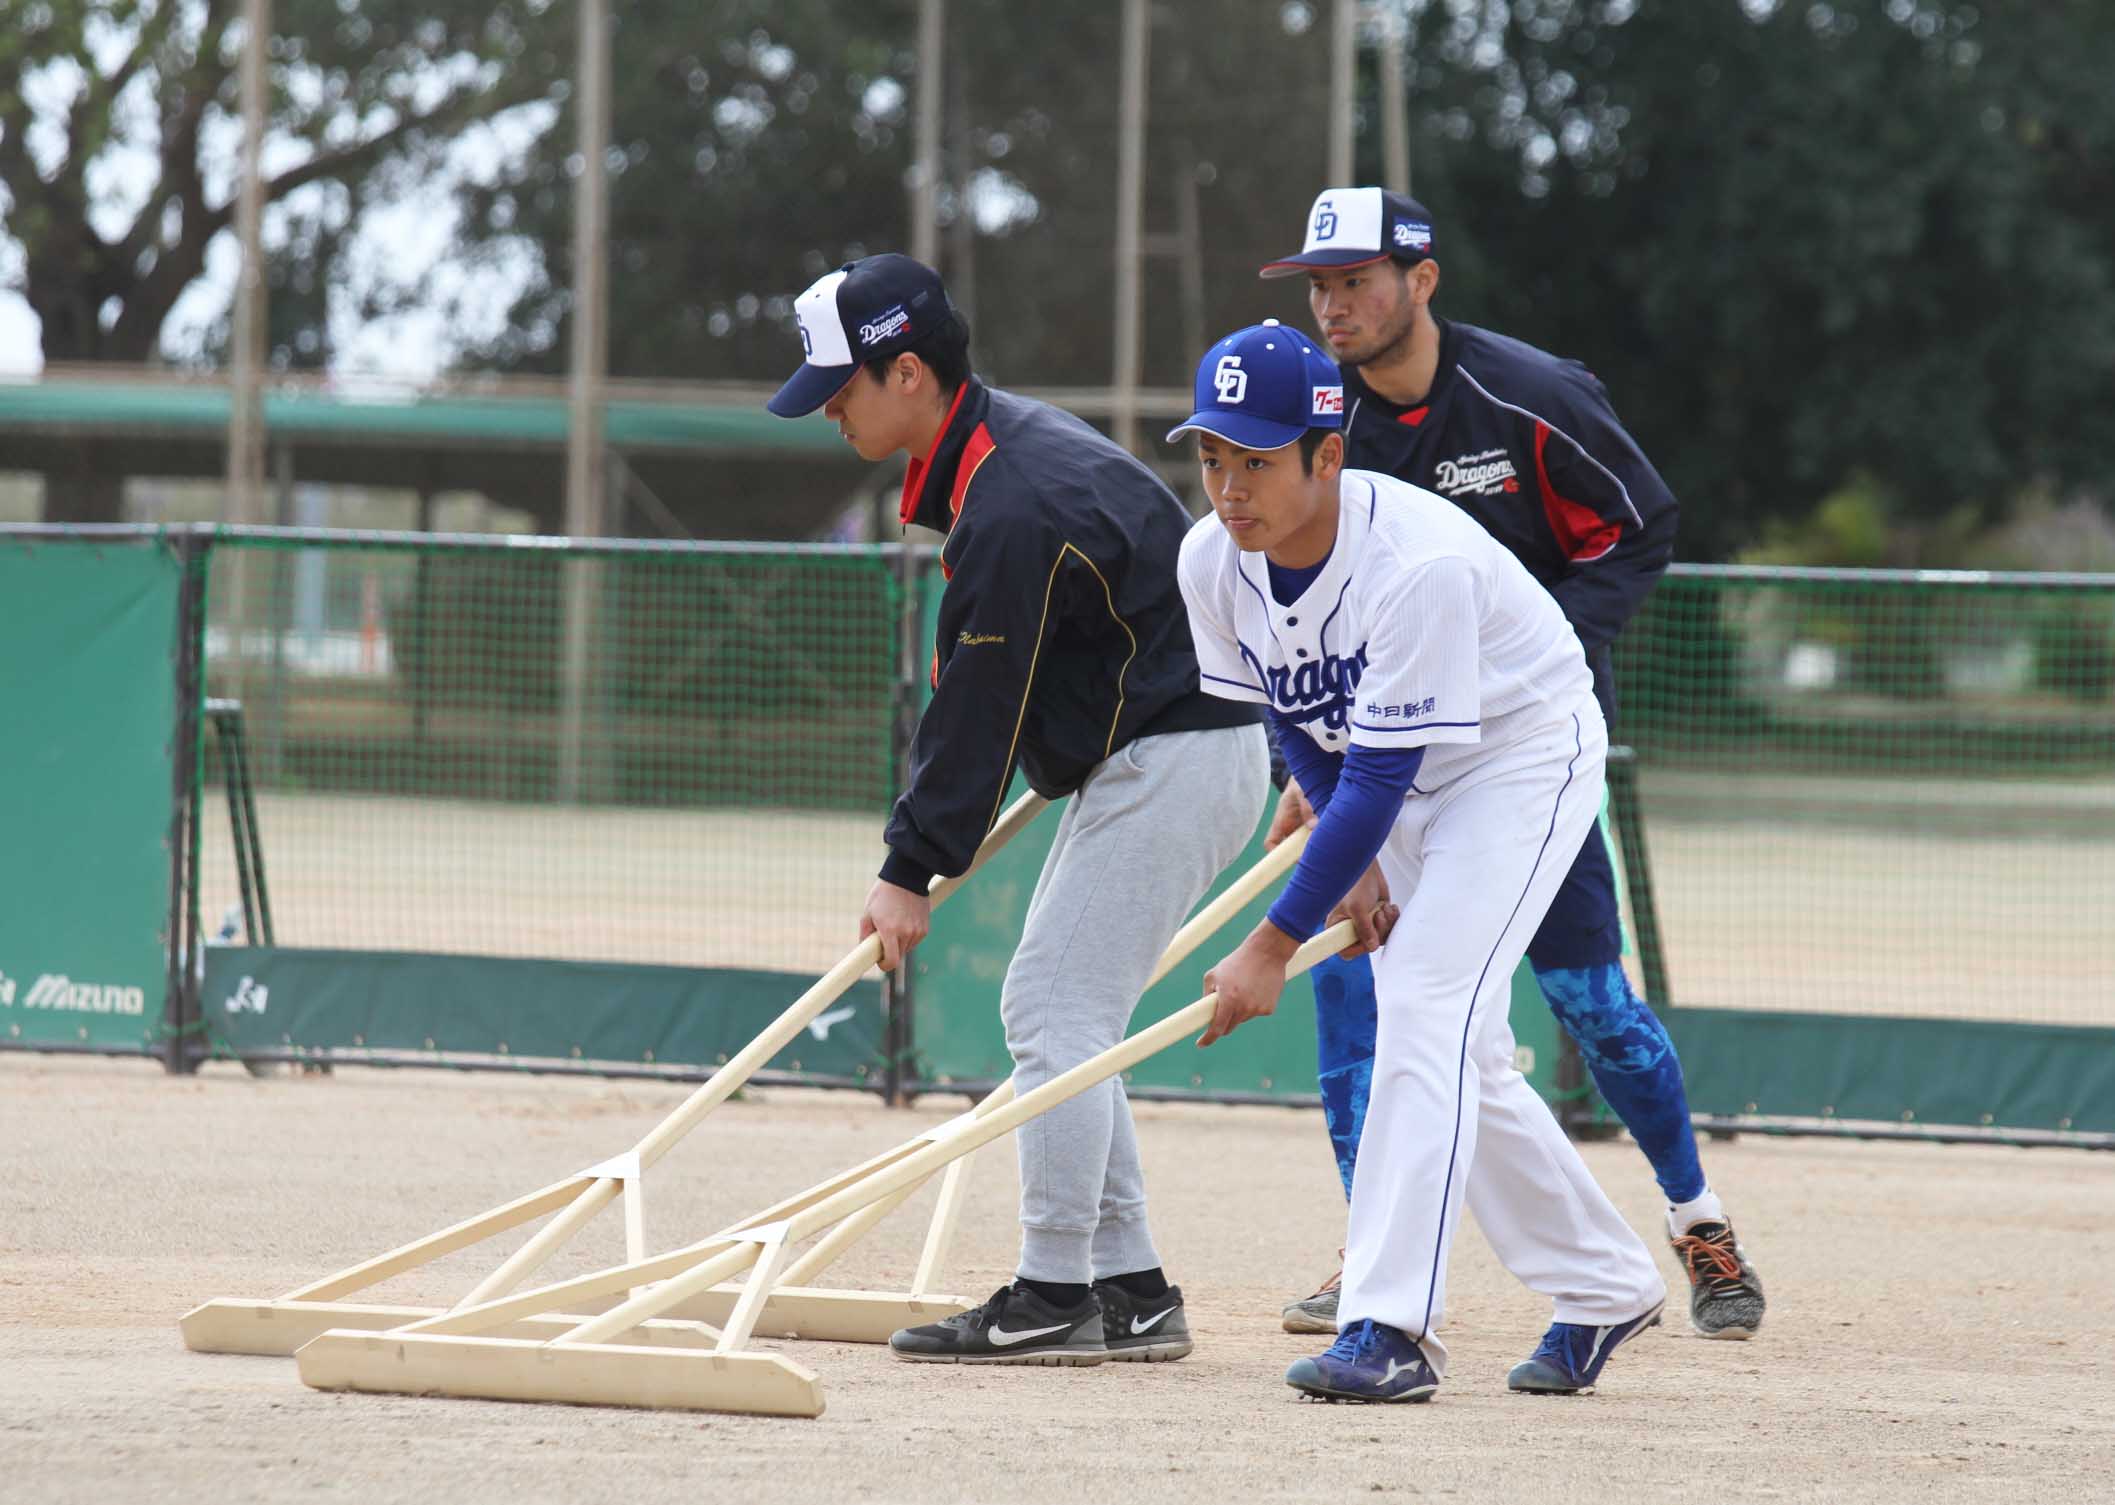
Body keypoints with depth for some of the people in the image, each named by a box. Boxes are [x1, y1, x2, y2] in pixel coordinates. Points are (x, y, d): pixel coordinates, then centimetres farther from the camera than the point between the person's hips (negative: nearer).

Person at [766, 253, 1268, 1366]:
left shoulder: (1012, 503, -23)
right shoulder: (1012, 442, 11)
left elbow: (980, 704, -20)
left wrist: (912, 869, -14)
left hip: (1173, 763, -11)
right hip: (1143, 764, 11)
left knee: (1053, 1013, -11)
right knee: (1059, 1018, 11)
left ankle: (1053, 1300, -10)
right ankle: (1130, 1294, 13)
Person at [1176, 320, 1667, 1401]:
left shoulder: (1419, 563, -36)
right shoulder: (1213, 561, -15)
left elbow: (1379, 780, -34)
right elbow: (1298, 723, 3)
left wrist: (1274, 946, -33)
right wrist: (1353, 865, -7)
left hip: (1526, 751, -7)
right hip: (1396, 777, 7)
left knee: (1426, 1010, -22)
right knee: (1458, 1057, 9)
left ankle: (1391, 1325, -27)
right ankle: (1606, 1288, 25)